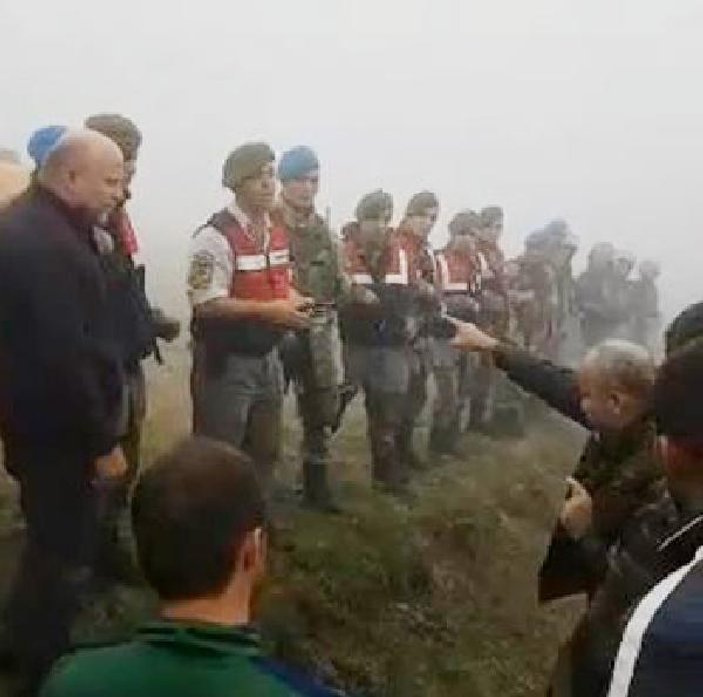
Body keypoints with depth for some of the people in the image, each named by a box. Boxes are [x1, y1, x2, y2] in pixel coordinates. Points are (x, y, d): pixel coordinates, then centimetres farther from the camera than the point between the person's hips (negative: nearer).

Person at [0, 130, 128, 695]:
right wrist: (102, 440, -21)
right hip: (56, 428, -11)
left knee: (51, 540, 24)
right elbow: (65, 356, -28)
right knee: (67, 551, 3)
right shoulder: (45, 244, -25)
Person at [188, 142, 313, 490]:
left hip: (267, 356, 8)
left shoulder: (278, 232, 9)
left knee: (266, 451, 19)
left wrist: (295, 301, -3)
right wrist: (269, 310, -25)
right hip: (227, 361, -8)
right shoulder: (216, 236, -17)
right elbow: (206, 304, -23)